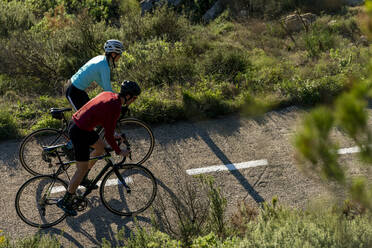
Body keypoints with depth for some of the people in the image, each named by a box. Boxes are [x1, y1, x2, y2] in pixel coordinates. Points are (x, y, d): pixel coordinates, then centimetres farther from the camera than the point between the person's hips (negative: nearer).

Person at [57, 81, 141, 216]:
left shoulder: (108, 94, 7)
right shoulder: (115, 107, -20)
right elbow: (108, 135, -15)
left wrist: (112, 136, 27)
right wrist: (119, 152, -2)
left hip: (78, 125, 10)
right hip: (80, 134, -10)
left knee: (101, 147, 27)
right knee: (82, 169, 1)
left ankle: (83, 178, 38)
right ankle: (65, 201, 13)